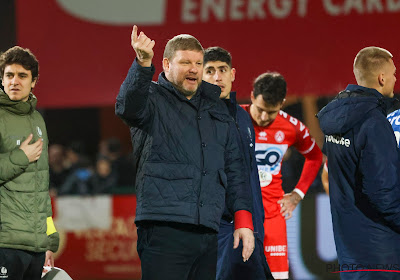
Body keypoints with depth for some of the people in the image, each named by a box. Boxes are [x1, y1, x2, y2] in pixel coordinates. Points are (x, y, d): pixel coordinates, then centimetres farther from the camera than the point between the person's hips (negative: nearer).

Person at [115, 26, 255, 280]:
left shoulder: (216, 108, 22)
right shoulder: (153, 99, 4)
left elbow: (234, 169, 23)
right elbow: (128, 106, -22)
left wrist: (243, 220, 13)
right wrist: (144, 64, -39)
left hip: (207, 231, 6)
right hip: (164, 228, -6)